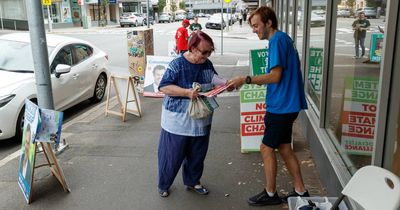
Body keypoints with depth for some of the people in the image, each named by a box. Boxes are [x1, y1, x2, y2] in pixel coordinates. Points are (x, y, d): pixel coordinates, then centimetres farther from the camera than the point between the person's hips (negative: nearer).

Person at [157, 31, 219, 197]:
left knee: (197, 154, 17)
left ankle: (192, 181, 39)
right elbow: (163, 87, -20)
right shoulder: (177, 64, -16)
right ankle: (163, 185, 29)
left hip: (201, 120, 6)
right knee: (172, 155, 7)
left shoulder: (207, 64, 2)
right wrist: (187, 92, -31)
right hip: (178, 120, -5)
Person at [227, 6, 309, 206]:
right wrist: (249, 80, 14)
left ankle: (270, 193, 17)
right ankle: (300, 191, 24)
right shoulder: (284, 39, 15)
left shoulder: (277, 40, -15)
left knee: (267, 148, 2)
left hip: (281, 106, -10)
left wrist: (245, 79, -17)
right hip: (287, 104, 10)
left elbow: (275, 76, -21)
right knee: (284, 148, 15)